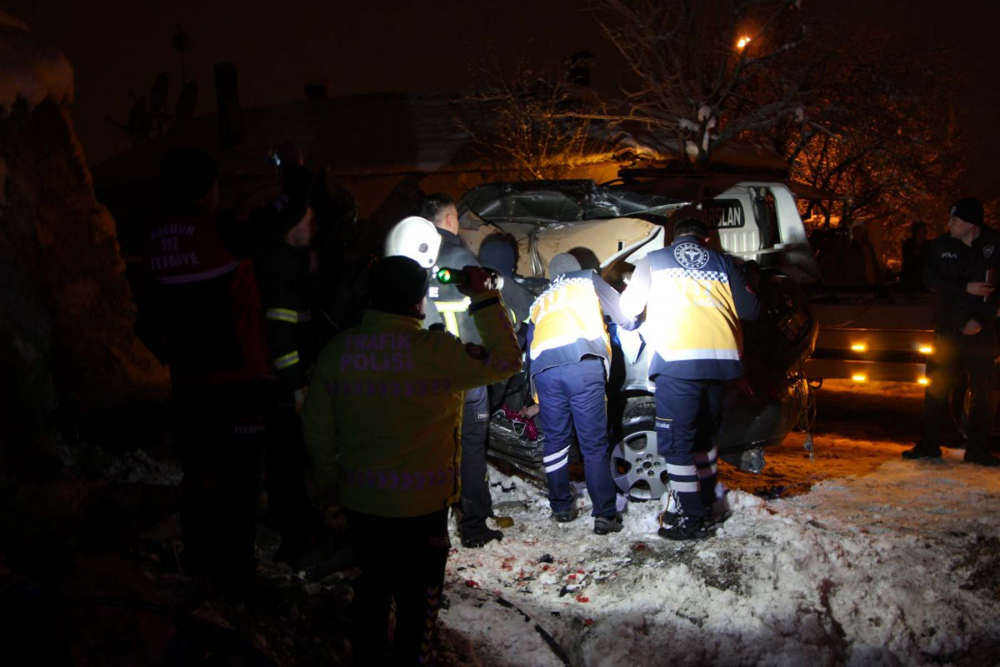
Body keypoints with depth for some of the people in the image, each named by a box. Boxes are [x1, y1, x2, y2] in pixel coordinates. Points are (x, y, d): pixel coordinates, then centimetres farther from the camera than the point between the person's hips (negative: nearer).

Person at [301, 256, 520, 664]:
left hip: (359, 500, 5)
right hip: (421, 505, -5)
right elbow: (506, 360, -11)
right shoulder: (436, 352, -21)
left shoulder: (337, 350, -7)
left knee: (373, 583, 25)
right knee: (417, 596, 15)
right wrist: (483, 299, -6)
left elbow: (316, 424, 1)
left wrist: (328, 474, 18)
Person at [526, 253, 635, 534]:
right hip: (583, 363, -3)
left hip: (543, 369, 4)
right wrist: (633, 323, 43)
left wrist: (538, 397, 38)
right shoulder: (588, 280, 25)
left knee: (555, 440, 16)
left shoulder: (539, 302, 35)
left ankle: (561, 507, 22)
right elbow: (623, 314, 19)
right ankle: (605, 515, -1)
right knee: (595, 444, -2)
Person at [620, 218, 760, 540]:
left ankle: (693, 519, 2)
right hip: (721, 357, 4)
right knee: (703, 433, 21)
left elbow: (629, 307, 10)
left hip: (677, 360, -4)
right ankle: (706, 501, 31)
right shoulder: (724, 263, 17)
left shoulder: (653, 260, 12)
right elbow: (750, 310, 12)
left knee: (676, 441, 1)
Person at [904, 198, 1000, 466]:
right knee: (937, 388, 3)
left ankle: (977, 449, 11)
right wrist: (966, 287, -17)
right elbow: (930, 279, -5)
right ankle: (929, 444, 11)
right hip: (948, 329, 2)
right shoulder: (940, 246, 4)